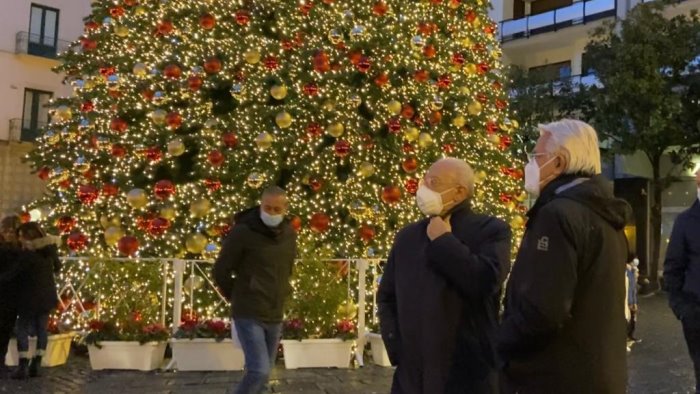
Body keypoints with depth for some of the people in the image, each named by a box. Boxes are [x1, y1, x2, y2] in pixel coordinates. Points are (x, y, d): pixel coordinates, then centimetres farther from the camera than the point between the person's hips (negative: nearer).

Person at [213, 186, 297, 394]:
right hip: (248, 316, -6)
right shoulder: (242, 232, -13)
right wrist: (240, 299, 4)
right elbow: (220, 272, -5)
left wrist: (279, 296, 12)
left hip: (275, 317, 6)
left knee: (263, 372, 12)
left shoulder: (289, 234, 4)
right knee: (259, 372, -15)